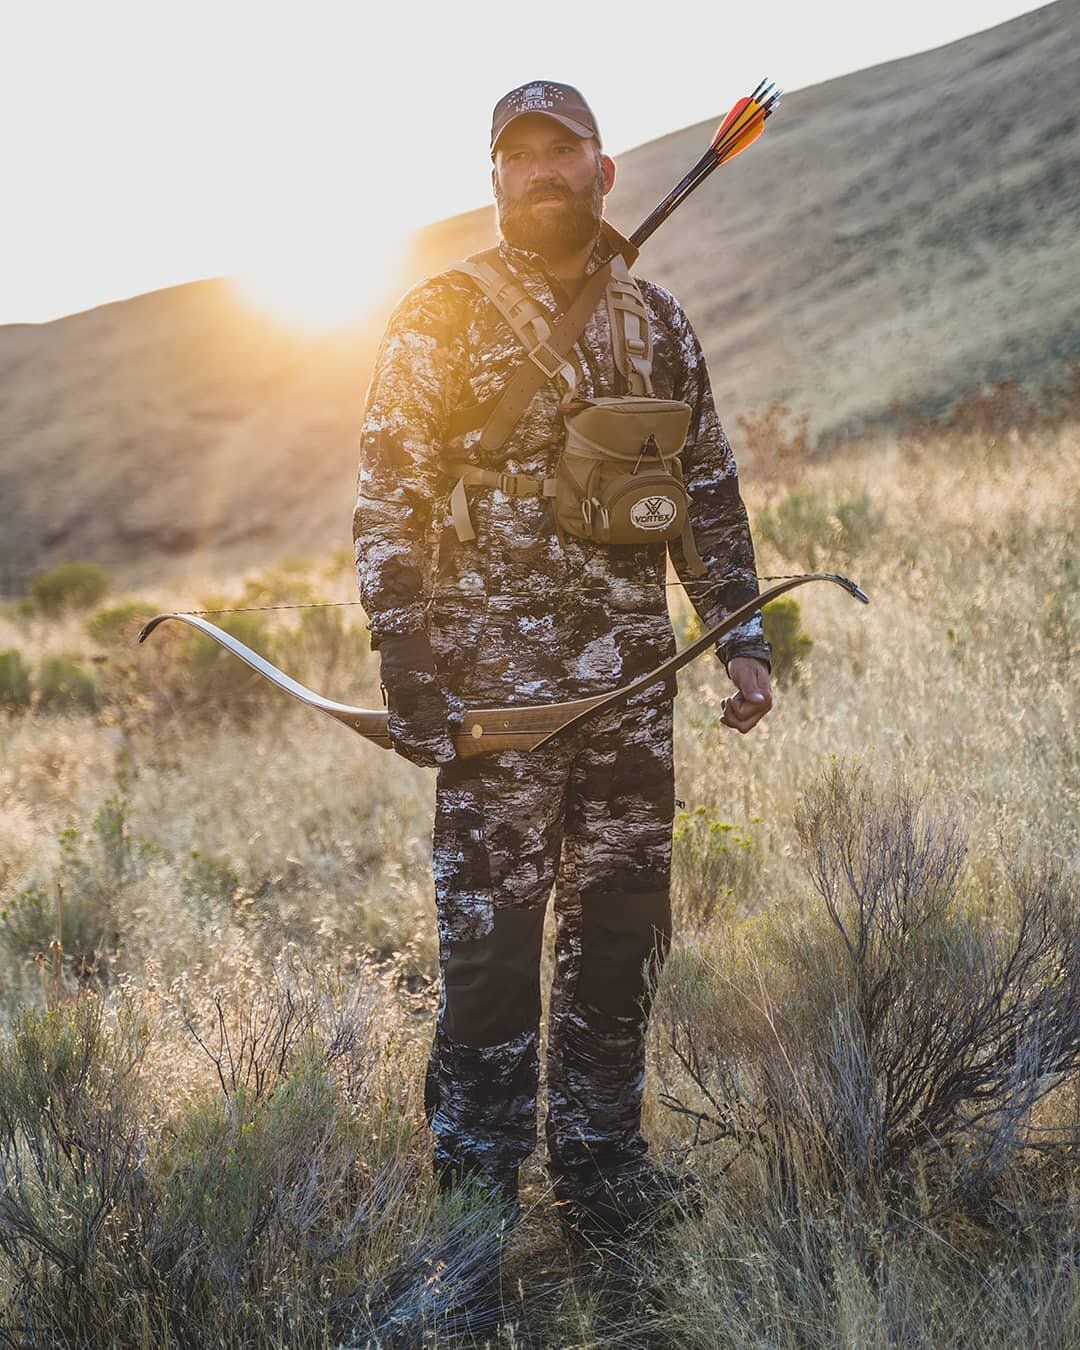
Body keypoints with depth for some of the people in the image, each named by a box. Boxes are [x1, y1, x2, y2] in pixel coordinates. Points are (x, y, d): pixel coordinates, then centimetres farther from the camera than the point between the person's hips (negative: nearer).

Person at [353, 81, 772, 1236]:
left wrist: (741, 636, 9)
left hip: (634, 685, 5)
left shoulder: (655, 320, 11)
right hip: (497, 688, -4)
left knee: (622, 929, 10)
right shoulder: (439, 321, -3)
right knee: (490, 940, -1)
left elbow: (710, 490, 16)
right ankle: (477, 1201, 12)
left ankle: (600, 1169, 25)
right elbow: (389, 508, -5)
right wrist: (411, 683, -11)